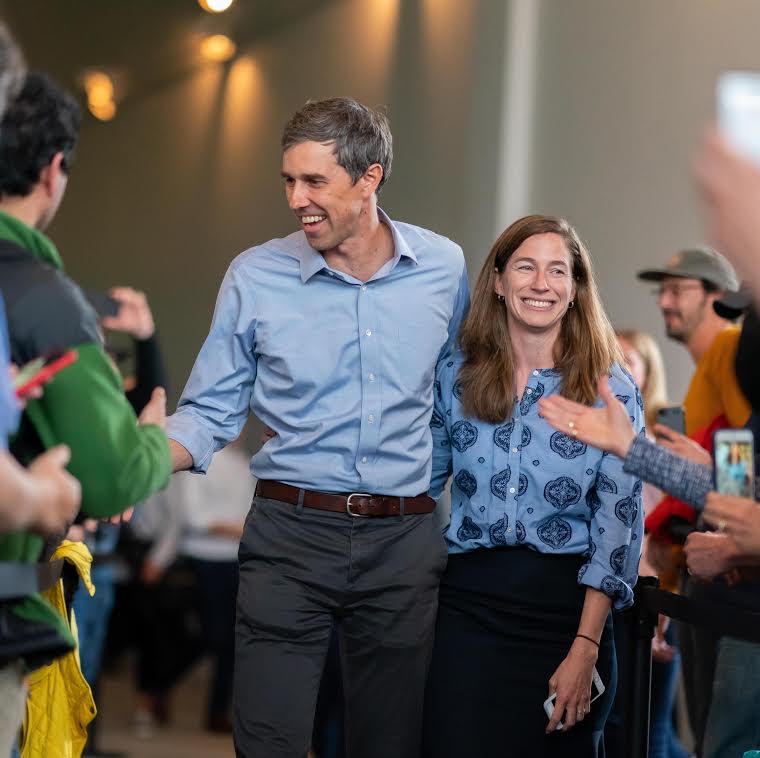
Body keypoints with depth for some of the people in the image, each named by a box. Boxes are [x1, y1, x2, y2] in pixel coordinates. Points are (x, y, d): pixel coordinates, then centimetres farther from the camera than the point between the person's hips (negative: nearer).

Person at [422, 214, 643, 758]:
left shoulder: (611, 391, -3)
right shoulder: (457, 377, 5)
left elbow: (618, 525, -5)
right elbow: (419, 483, 16)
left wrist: (585, 649, -10)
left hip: (566, 605, -1)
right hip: (469, 604, 1)